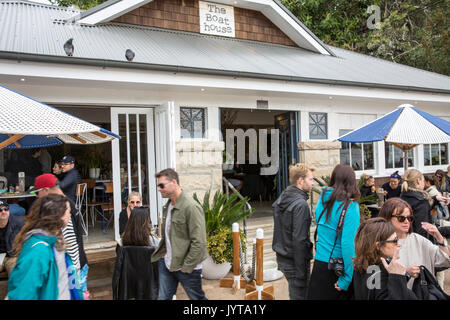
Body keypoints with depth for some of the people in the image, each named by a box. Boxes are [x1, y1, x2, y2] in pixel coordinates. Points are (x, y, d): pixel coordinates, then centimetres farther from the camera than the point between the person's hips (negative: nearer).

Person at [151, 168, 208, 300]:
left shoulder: (191, 207, -20)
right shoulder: (168, 206, 8)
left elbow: (199, 243, -22)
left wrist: (186, 267, -18)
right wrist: (162, 253, 12)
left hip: (187, 267, -7)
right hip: (166, 264, 7)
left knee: (197, 298, 12)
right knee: (162, 297, 11)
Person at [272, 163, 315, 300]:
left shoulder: (281, 199, 8)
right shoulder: (301, 204, -20)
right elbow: (299, 240, -23)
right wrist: (301, 272, -18)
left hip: (282, 259, 9)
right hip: (294, 262, -9)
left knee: (295, 293, 23)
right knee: (299, 295, 3)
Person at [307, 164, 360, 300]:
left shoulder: (323, 199, -1)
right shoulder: (350, 206, -17)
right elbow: (348, 244, -20)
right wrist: (347, 278, -16)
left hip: (319, 263, 4)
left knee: (317, 295, 14)